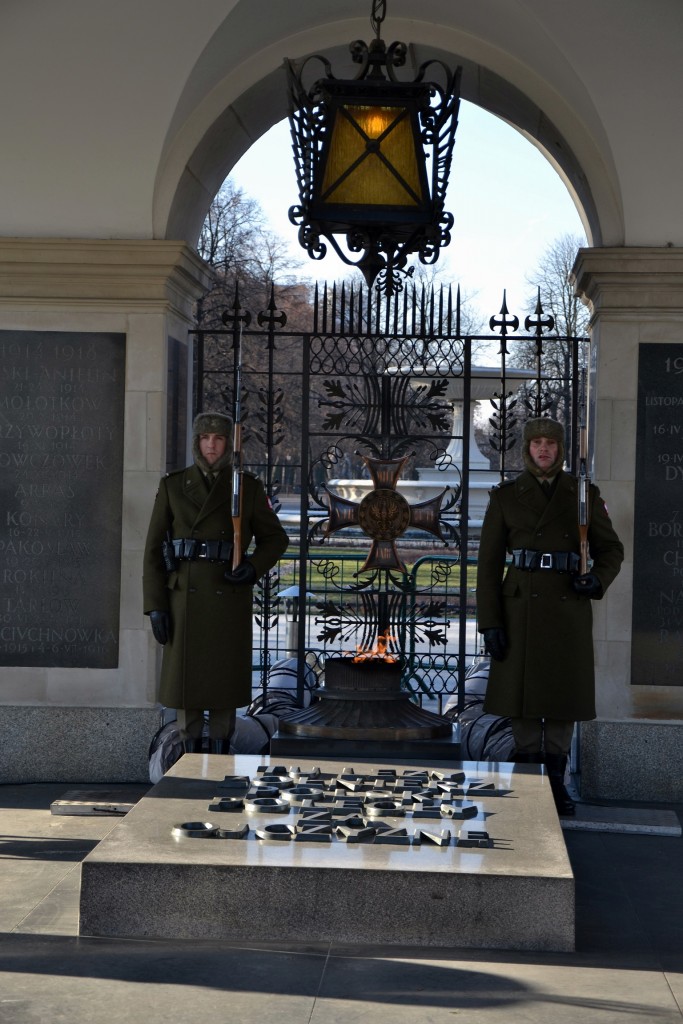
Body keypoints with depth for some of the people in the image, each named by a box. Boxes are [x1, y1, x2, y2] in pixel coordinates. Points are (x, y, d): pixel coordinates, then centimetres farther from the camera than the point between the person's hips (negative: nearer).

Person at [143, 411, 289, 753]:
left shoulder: (248, 486, 2)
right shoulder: (173, 486, 2)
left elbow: (275, 538, 11)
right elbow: (154, 549, 2)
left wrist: (254, 568, -11)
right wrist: (155, 606, -6)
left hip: (230, 597, 0)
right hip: (186, 597, 0)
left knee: (225, 682, 3)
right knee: (186, 679, 3)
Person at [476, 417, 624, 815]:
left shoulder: (584, 494, 6)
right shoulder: (506, 496, 3)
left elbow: (611, 549, 13)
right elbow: (489, 564, 2)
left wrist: (598, 580, -10)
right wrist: (490, 622, -6)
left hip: (569, 607, 1)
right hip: (522, 606, -1)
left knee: (563, 695, 5)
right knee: (523, 693, 2)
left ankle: (556, 782, 15)